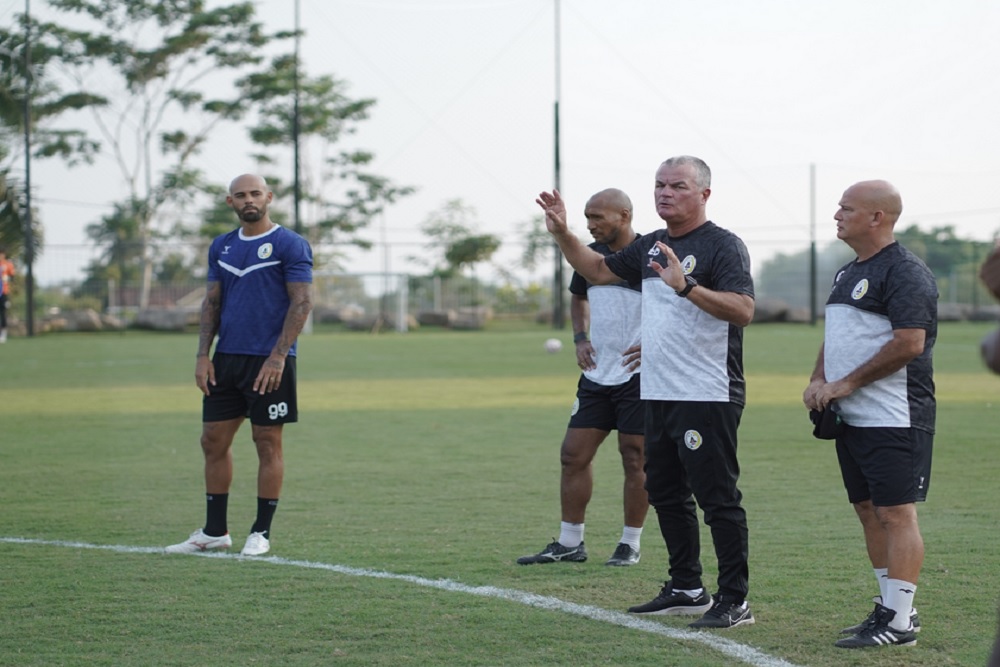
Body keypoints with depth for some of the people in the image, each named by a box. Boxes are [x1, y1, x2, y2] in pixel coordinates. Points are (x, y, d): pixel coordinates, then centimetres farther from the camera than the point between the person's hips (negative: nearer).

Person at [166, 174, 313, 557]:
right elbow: (212, 302, 15)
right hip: (227, 359, 6)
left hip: (269, 362, -6)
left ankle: (261, 533, 8)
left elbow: (302, 303, -11)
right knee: (213, 440, 6)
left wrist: (278, 356, -18)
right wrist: (203, 355, 4)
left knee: (268, 443, 0)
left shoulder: (290, 245, -5)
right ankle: (215, 532, 15)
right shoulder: (222, 247, 13)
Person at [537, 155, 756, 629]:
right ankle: (687, 590, 27)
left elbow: (743, 309, -23)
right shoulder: (650, 246, 15)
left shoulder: (723, 246, -10)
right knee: (665, 493, 15)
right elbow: (599, 271, 29)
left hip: (707, 396, -9)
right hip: (658, 395, 9)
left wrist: (685, 286, -32)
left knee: (718, 498, -6)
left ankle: (734, 602, -2)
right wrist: (561, 234, 17)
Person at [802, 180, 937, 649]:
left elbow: (909, 343, -20)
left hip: (894, 420, -10)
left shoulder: (905, 273, -12)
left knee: (896, 513, -8)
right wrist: (818, 381, 6)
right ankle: (889, 608, 20)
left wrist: (845, 384, -16)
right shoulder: (848, 274, 18)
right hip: (851, 419, 10)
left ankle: (899, 620, -6)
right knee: (869, 512, 12)